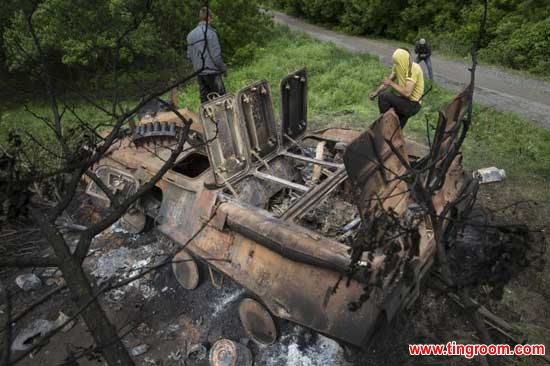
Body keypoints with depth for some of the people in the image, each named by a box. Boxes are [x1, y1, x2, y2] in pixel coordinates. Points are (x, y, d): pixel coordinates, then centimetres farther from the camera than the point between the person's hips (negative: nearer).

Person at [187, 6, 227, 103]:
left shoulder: (190, 34, 11)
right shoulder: (210, 32, -10)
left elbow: (189, 55, 12)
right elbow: (216, 54, -13)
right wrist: (223, 68, -1)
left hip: (199, 73, 7)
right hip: (212, 72, -7)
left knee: (204, 100, 10)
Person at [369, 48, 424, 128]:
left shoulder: (414, 69, -24)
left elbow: (407, 93, -31)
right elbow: (388, 80, 10)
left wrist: (391, 83, -22)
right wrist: (376, 92, -4)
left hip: (412, 104, -8)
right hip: (404, 100, 8)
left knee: (383, 96, -19)